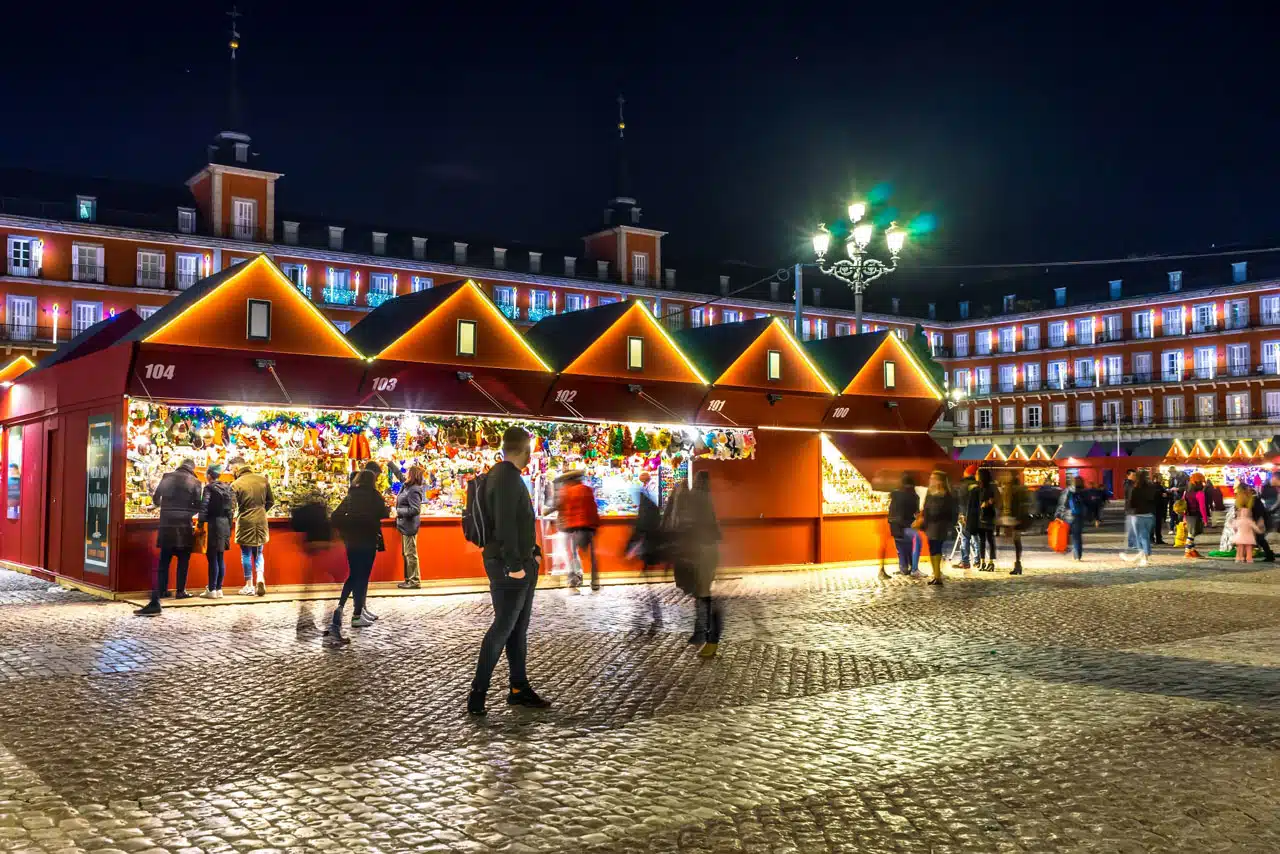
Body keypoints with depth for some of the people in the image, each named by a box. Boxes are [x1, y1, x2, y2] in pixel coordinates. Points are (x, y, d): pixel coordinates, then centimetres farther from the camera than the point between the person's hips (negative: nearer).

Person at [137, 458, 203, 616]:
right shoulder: (194, 482, -4)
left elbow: (155, 499, 13)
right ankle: (181, 591, 11)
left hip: (166, 524, 2)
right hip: (184, 526, -2)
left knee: (164, 561, 6)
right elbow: (198, 506, -5)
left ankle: (161, 591, 5)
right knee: (183, 560, 8)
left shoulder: (167, 477, 5)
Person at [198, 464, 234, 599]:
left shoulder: (209, 488, -7)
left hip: (213, 524, -6)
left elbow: (204, 506, -15)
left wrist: (201, 524, -13)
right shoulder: (227, 487, 11)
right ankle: (219, 589, 11)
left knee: (212, 558, -4)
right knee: (221, 559, 9)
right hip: (225, 524, 6)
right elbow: (232, 507, 11)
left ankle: (212, 590, -2)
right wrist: (228, 525, 15)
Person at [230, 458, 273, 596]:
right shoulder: (262, 480, 2)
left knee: (246, 554, 8)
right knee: (258, 553, 16)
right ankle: (260, 578, -5)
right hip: (261, 522, 4)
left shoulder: (236, 484, -12)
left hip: (245, 522, -4)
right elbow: (270, 502, 9)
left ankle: (249, 586, 11)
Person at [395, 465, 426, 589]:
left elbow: (415, 510, -25)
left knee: (410, 554, -6)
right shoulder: (407, 486, 7)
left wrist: (398, 511, -18)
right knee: (406, 554, 14)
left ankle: (414, 581, -2)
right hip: (405, 525, 10)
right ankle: (409, 579, 20)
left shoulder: (413, 491, -20)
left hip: (409, 526, -10)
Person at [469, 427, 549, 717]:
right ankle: (477, 695, -2)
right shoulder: (507, 478, -17)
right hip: (509, 567, -10)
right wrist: (514, 565, -22)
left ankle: (519, 689, 20)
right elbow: (505, 525, -23)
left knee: (519, 628, 13)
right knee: (503, 628, -7)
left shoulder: (508, 476, 14)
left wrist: (532, 551, 15)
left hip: (522, 564, 10)